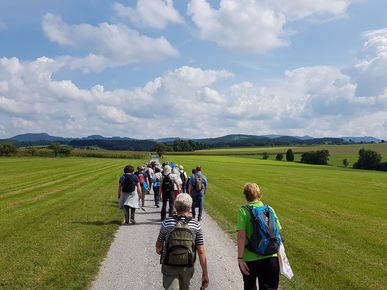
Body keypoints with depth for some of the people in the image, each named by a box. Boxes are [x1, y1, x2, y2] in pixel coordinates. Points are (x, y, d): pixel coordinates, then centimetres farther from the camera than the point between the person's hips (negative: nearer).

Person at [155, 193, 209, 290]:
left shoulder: (167, 223, -10)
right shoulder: (196, 225, -8)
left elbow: (159, 244, 4)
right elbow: (201, 251, -9)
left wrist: (158, 250, 28)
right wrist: (205, 273, -3)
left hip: (169, 266, -2)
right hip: (187, 267, 2)